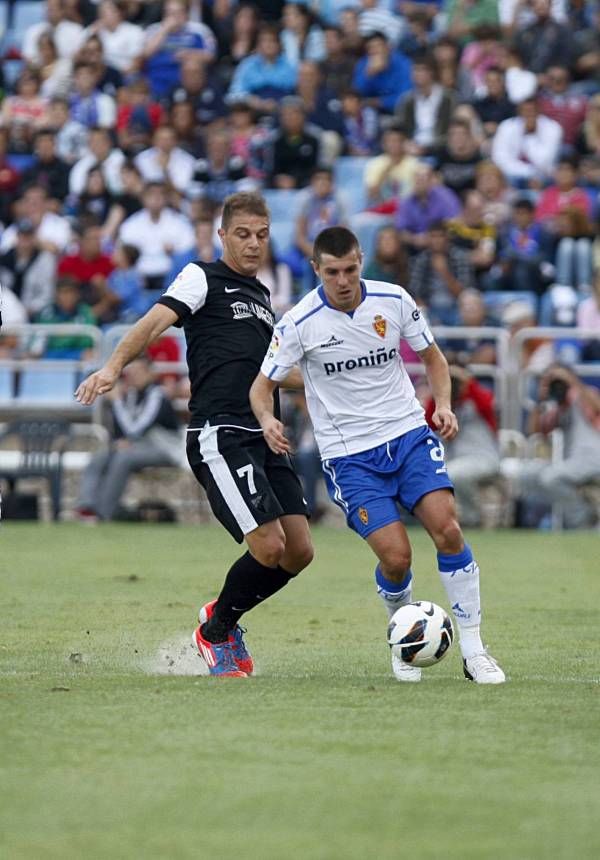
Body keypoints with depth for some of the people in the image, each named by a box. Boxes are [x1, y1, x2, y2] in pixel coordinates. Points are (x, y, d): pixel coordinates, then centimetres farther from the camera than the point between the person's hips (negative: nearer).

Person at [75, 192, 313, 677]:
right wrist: (114, 367, -31)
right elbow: (156, 321, -15)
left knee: (299, 551, 0)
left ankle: (224, 619, 23)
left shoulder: (261, 295, 24)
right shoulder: (203, 278, 2)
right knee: (269, 547, -16)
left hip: (264, 440, 8)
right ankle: (215, 632, 8)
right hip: (219, 435, -8)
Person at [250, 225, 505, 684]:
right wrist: (267, 419, -24)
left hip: (410, 434, 2)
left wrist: (443, 405, -6)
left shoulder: (394, 301, -3)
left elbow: (433, 357, 12)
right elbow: (262, 385, -2)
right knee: (396, 556, -15)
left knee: (447, 530, -16)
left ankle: (474, 651, -5)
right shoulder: (299, 323, -10)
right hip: (349, 455, -2)